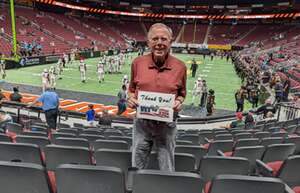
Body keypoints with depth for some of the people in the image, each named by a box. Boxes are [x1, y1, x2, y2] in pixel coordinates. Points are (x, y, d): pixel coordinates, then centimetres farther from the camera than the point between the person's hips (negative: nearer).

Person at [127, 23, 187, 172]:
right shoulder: (137, 63, -2)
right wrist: (131, 98, -9)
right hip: (141, 122, 1)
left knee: (167, 169, 15)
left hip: (167, 124, -1)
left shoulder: (180, 67, -4)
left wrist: (179, 102, -11)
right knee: (137, 168, 16)